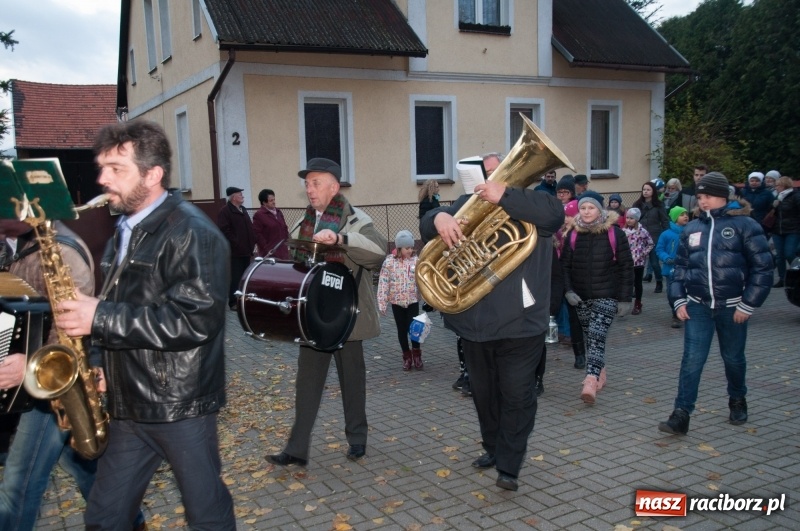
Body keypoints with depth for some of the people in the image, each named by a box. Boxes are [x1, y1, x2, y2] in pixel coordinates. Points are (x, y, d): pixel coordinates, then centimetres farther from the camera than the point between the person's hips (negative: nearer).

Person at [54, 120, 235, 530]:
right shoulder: (125, 231, 13)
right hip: (129, 404, 8)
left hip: (181, 404, -8)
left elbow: (195, 319, -26)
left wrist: (100, 318, -23)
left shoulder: (191, 233, -16)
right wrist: (100, 365, 9)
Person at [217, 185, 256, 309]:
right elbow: (224, 231, -18)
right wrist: (236, 243, -19)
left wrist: (252, 243, 12)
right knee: (235, 278, -5)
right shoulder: (225, 211, -10)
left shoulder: (243, 210, 18)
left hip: (246, 251, 8)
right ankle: (233, 302, 2)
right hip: (235, 252, -8)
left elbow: (249, 228, 24)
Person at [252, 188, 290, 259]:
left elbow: (284, 228, 23)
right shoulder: (258, 215, -7)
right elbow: (257, 234, -12)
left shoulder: (278, 212, 16)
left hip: (283, 251, 7)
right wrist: (266, 248, -15)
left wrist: (287, 242, 13)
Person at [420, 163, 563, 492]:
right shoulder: (468, 205, 10)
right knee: (483, 394, 18)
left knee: (517, 397, -1)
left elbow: (555, 213, -22)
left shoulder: (528, 205, 0)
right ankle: (493, 449, 36)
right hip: (475, 322, 5)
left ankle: (508, 467, 9)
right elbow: (427, 225, -5)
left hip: (520, 323, -4)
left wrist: (504, 196, -30)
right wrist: (439, 218, -30)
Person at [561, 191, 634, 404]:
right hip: (581, 297, 4)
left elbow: (626, 267, -3)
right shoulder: (573, 234, 4)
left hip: (606, 296, -4)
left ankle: (591, 383, -23)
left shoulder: (614, 233, -5)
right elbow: (565, 265, 6)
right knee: (590, 337, 12)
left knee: (597, 337, -16)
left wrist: (625, 298, -6)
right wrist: (568, 290, -8)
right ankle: (600, 374, 27)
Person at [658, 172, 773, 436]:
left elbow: (762, 267, -6)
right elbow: (680, 266, 12)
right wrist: (679, 300, 2)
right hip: (697, 306, 2)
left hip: (731, 307, -2)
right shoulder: (691, 228, 7)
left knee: (733, 358, 15)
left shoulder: (744, 225, -6)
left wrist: (748, 304, -9)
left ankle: (737, 401, 40)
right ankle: (681, 415, -6)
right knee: (692, 359, -6)